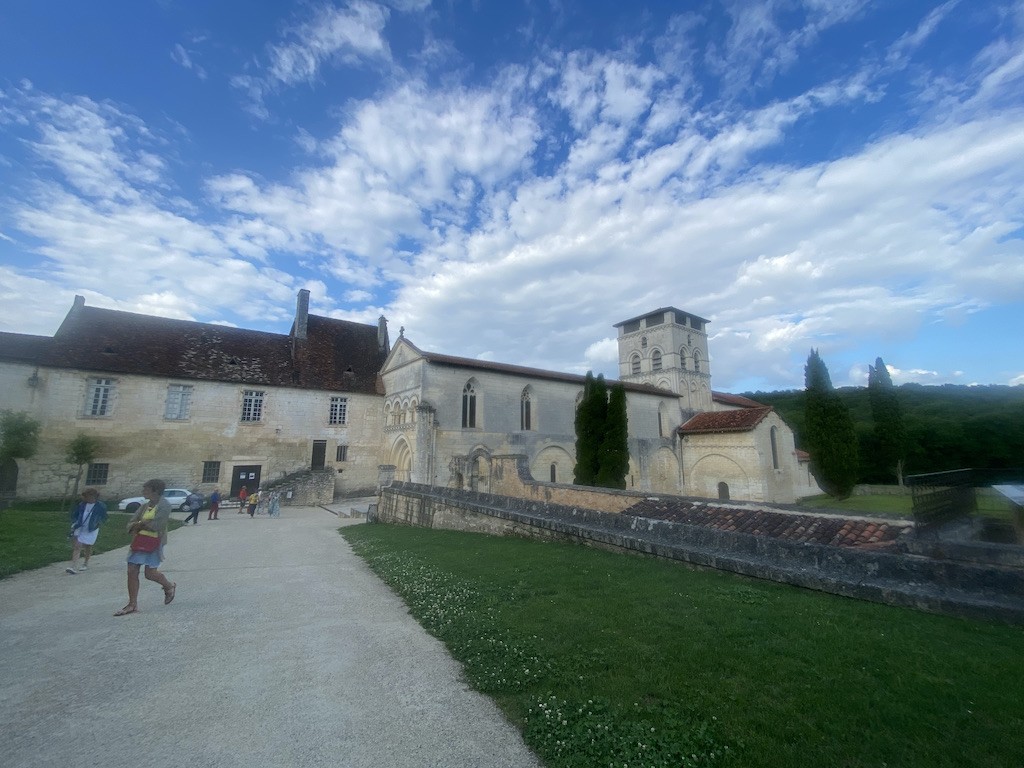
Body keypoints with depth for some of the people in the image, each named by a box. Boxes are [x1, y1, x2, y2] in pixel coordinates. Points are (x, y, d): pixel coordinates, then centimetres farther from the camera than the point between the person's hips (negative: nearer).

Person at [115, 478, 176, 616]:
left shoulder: (164, 505, -12)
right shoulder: (145, 506, 11)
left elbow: (157, 525, -22)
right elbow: (131, 523, 11)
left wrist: (140, 524, -6)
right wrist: (137, 526, -13)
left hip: (154, 543, -7)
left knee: (150, 573, -5)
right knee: (132, 571, 3)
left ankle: (169, 586, 24)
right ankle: (132, 605, 14)